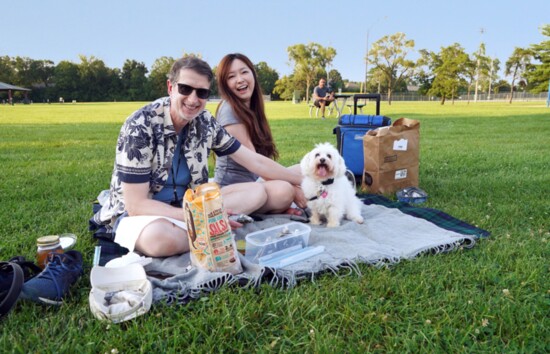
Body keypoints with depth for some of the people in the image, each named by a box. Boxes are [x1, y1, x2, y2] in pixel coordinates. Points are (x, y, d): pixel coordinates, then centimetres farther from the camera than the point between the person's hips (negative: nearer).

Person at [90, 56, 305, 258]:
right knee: (160, 236, -42)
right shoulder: (140, 126, -22)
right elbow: (136, 205, -24)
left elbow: (255, 162, 2)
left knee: (257, 192, -8)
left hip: (187, 205, 6)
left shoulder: (205, 122, -5)